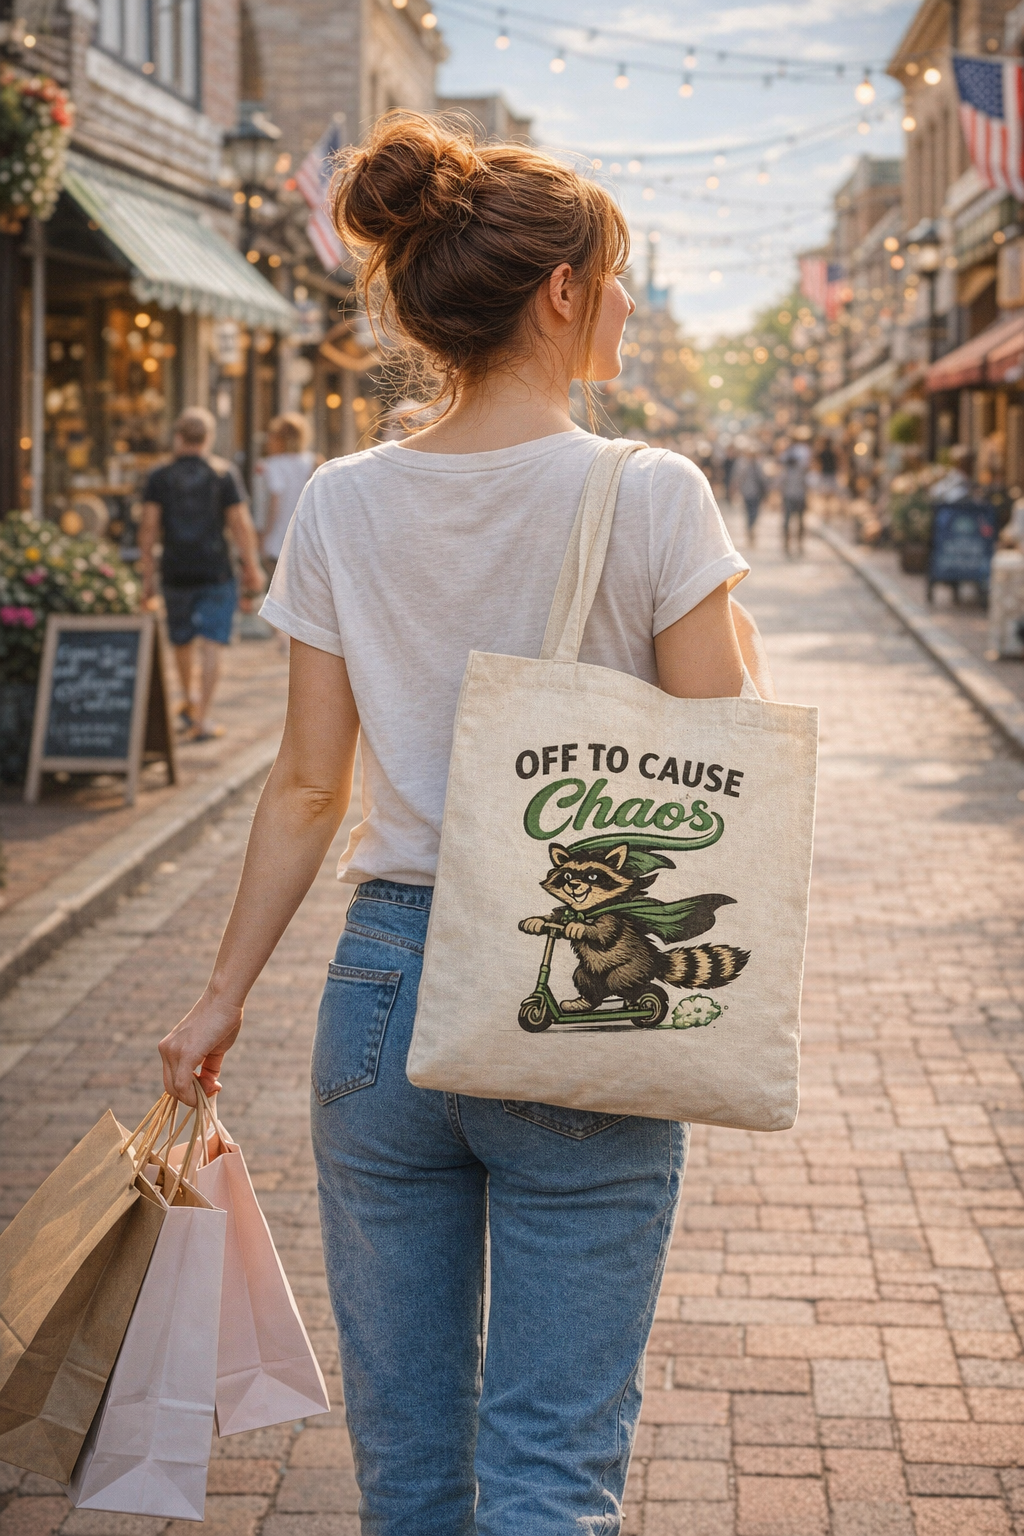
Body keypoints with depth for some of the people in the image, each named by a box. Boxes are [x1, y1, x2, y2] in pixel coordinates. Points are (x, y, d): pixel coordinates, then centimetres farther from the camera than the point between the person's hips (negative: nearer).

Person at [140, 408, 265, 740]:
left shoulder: (159, 479, -1)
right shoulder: (222, 477, -4)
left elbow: (148, 529, -4)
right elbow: (241, 526, -6)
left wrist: (148, 576, 3)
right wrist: (252, 568, 4)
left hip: (175, 573, 2)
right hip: (216, 573, -2)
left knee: (182, 639, 21)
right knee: (211, 642, -3)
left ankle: (190, 699, 40)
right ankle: (202, 718, -10)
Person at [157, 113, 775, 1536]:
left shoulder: (343, 508, 0)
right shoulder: (652, 498, -11)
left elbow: (309, 789, 1)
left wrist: (225, 993, 12)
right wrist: (742, 644, 10)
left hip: (387, 986, 4)